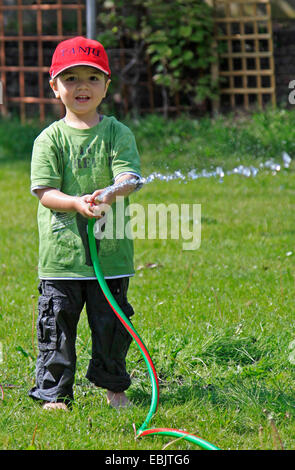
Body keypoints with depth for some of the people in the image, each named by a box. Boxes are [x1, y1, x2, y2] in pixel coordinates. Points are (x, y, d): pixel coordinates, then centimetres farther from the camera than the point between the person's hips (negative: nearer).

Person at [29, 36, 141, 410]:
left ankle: (113, 386, 27)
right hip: (61, 250, -1)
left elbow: (128, 177, -9)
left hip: (110, 249, 1)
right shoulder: (49, 139, 0)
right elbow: (44, 191, -7)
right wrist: (77, 203, -25)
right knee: (57, 324, 2)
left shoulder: (118, 133, 3)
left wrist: (109, 194, -31)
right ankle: (54, 392, 11)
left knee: (111, 322, 10)